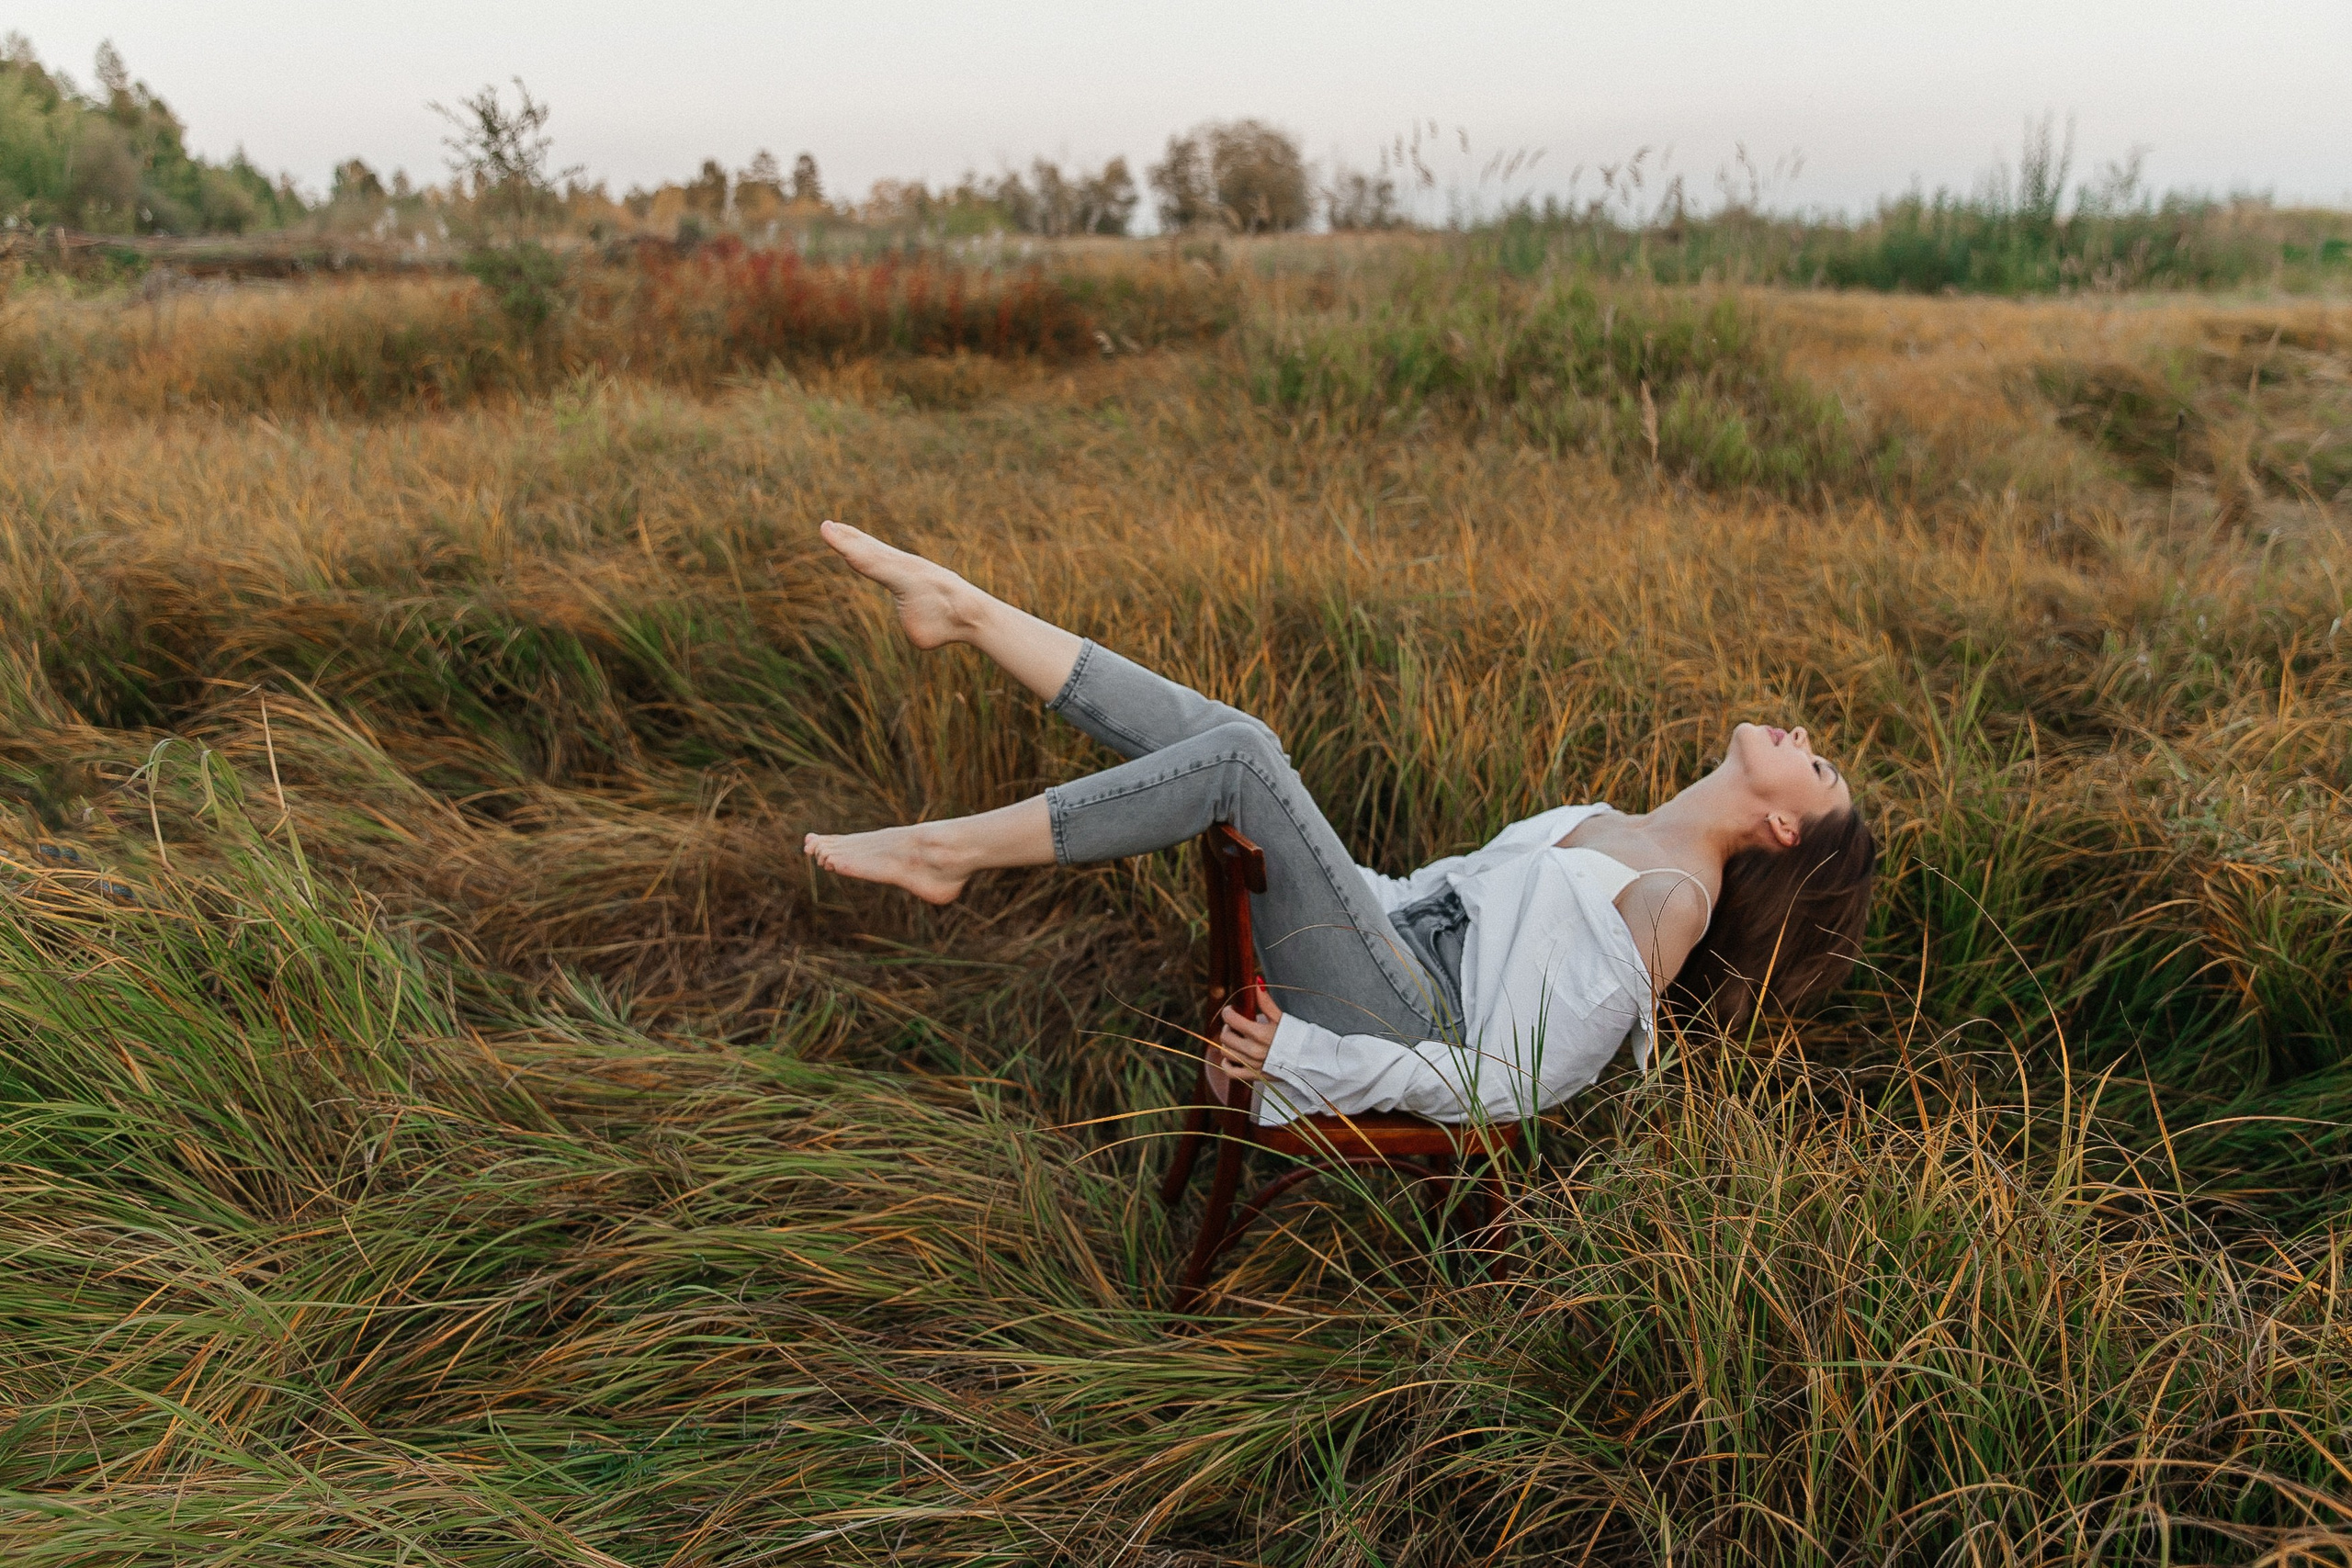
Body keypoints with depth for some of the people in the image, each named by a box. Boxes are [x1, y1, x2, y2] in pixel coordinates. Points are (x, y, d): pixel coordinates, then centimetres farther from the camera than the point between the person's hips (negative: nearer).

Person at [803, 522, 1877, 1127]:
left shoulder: (1677, 897, -7)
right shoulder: (1602, 826, 19)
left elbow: (1522, 1083, -15)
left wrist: (1303, 1056, -19)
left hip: (1411, 1023, -8)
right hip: (1393, 951, 8)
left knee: (1239, 756, -23)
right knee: (1227, 733, -7)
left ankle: (947, 852, -13)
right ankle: (963, 610, -3)